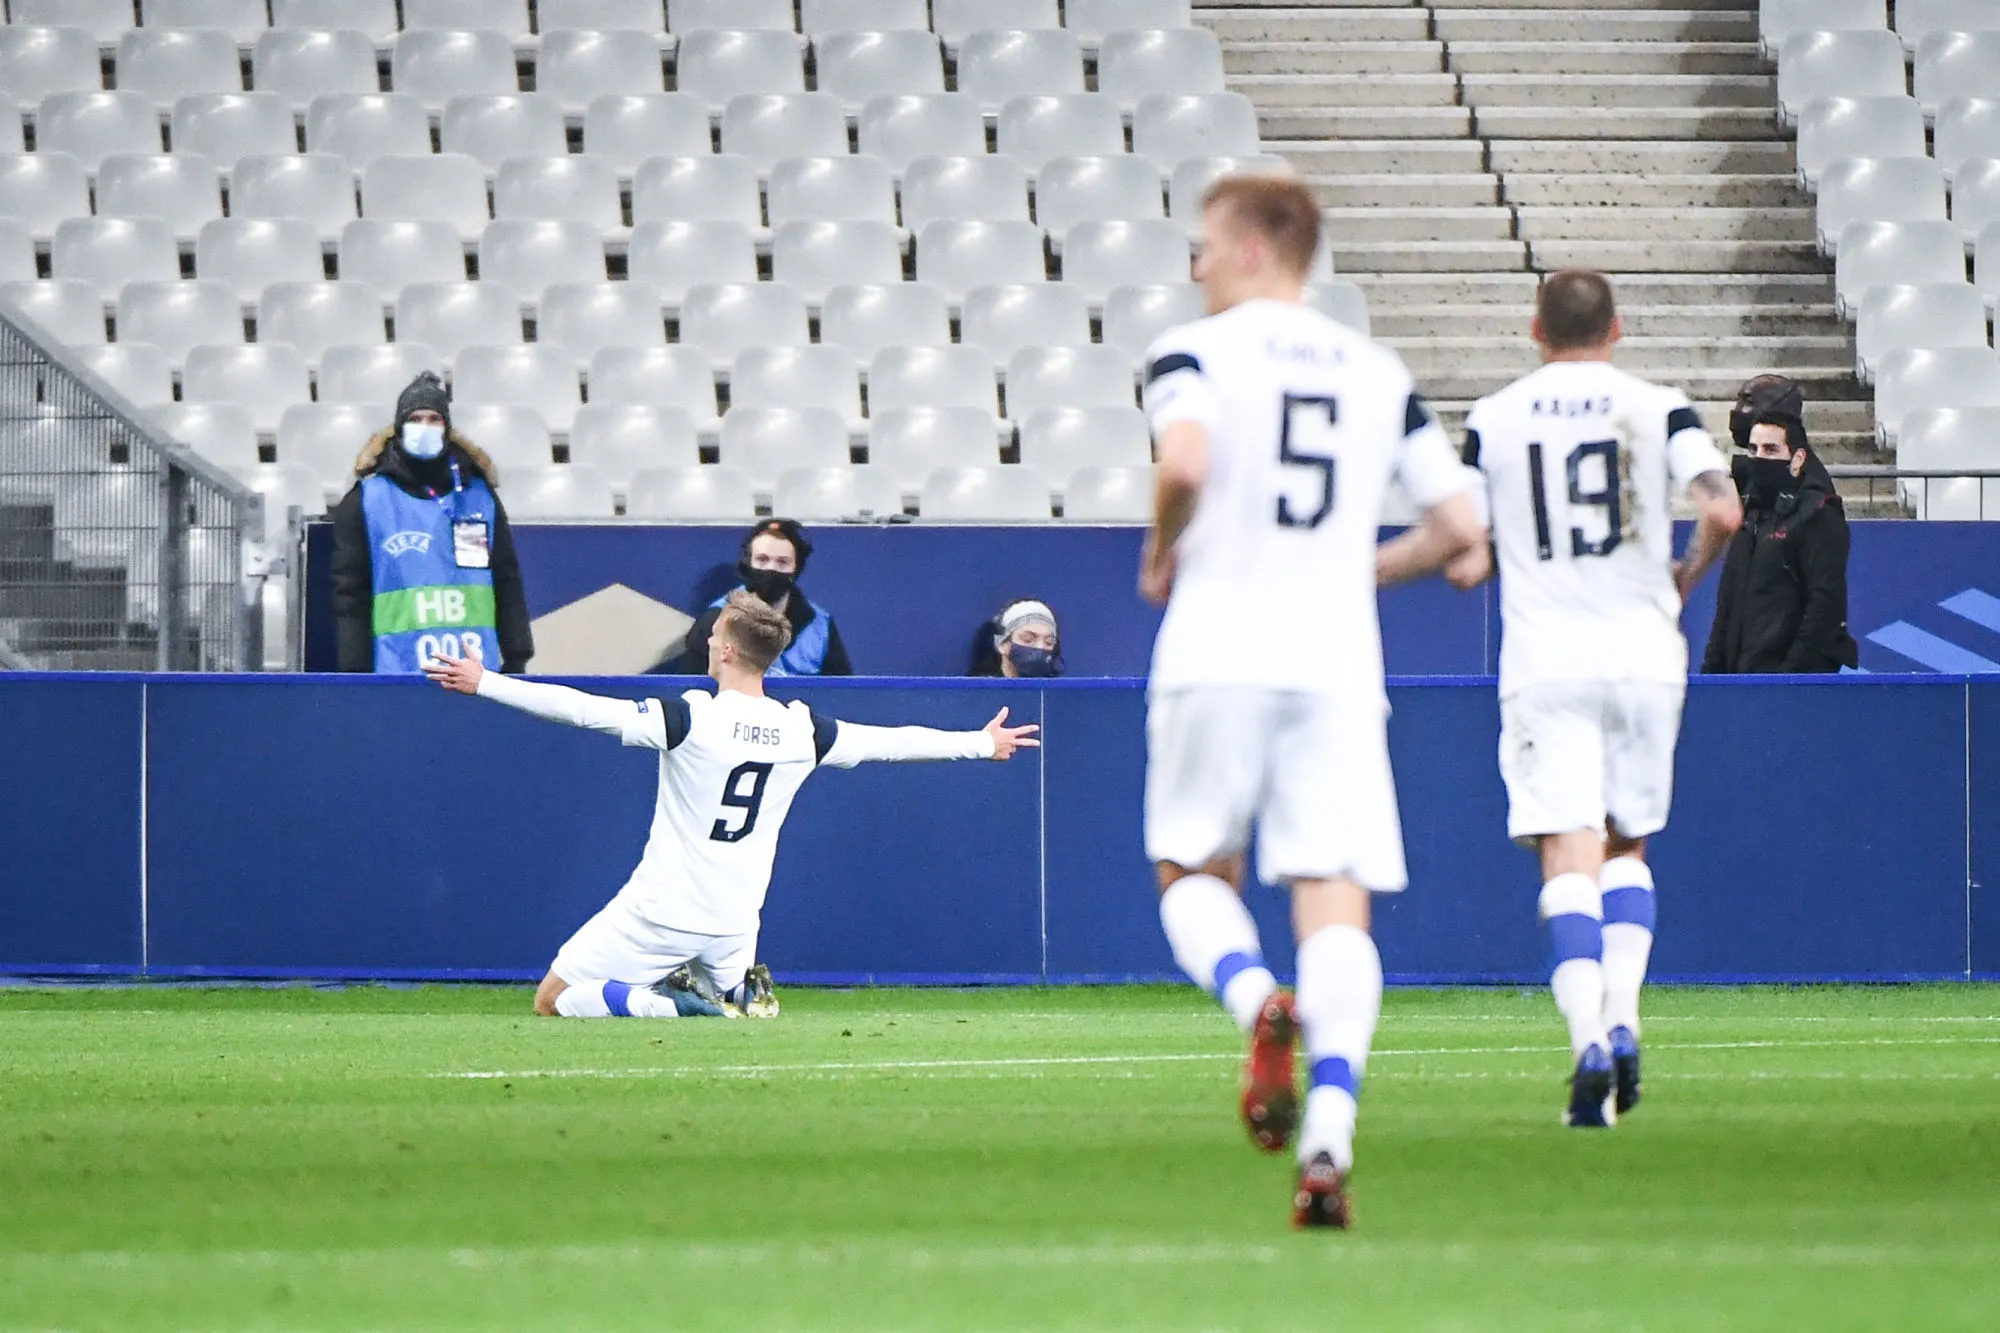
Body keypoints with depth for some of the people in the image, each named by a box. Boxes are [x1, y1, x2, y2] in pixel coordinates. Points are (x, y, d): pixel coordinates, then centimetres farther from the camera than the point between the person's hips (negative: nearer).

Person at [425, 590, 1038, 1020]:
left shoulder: (689, 717, -14)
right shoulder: (803, 732, 0)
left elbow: (581, 709, -17)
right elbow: (892, 741, 13)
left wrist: (484, 683, -11)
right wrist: (981, 743, 28)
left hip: (661, 912, -5)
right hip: (734, 923, 5)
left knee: (553, 1000, 4)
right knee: (731, 989, 33)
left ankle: (661, 1003, -21)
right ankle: (740, 996, -4)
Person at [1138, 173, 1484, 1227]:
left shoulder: (1194, 352, 1)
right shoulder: (1380, 372, 14)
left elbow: (1186, 463, -19)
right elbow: (1460, 526, 11)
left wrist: (1160, 557, 0)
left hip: (1217, 657, -3)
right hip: (1337, 664, 3)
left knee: (1192, 874, 14)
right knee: (1335, 904, -2)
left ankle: (1258, 1002, -19)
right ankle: (1329, 1139, -19)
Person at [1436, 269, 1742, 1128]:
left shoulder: (1493, 421, 4)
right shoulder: (1658, 410, 4)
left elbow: (1464, 565, 2)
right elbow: (1722, 510, -10)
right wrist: (1684, 576, 10)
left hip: (1544, 664, -1)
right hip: (1644, 657, 1)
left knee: (1569, 857, -7)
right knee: (1627, 847, 18)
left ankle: (1588, 1038, -24)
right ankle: (1621, 1019, 0)